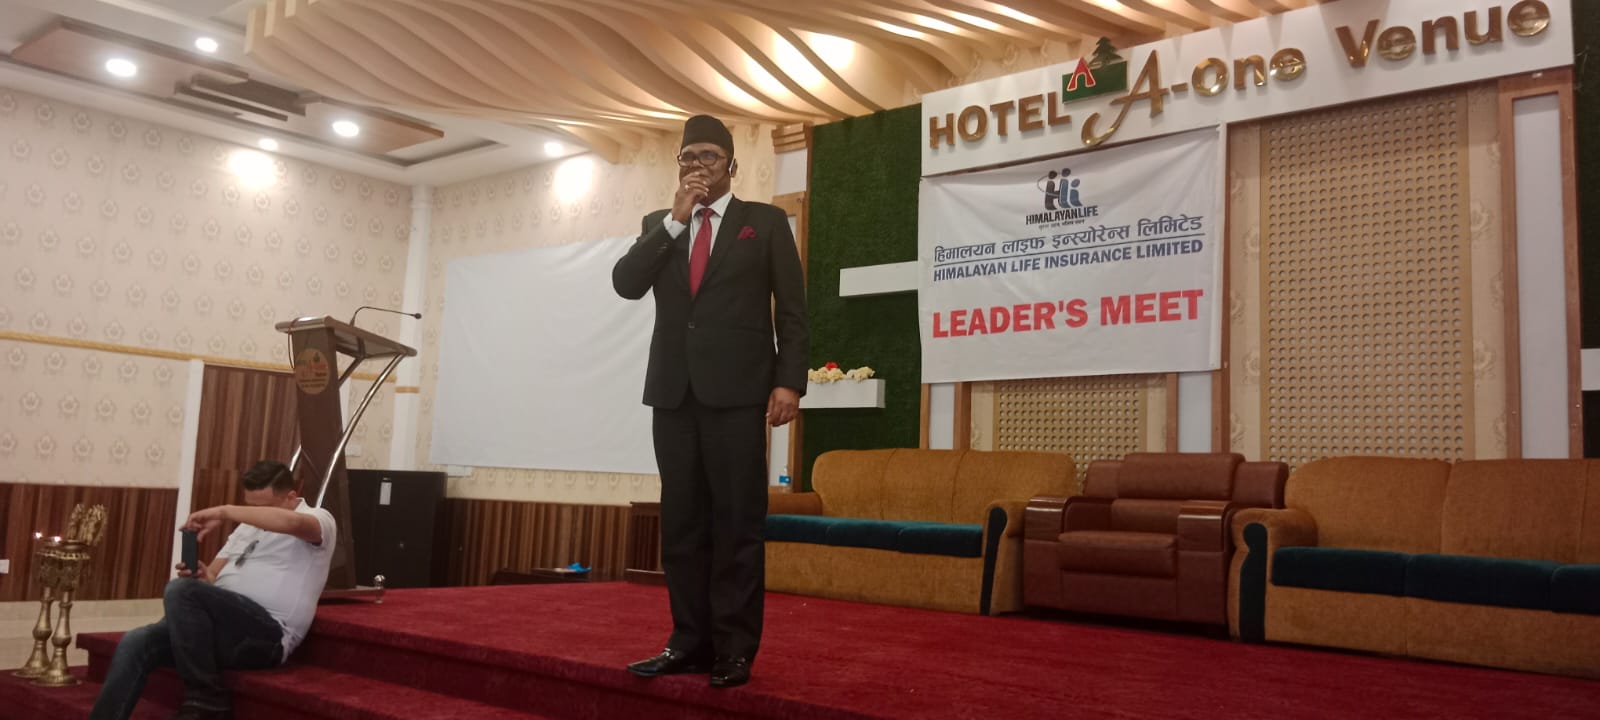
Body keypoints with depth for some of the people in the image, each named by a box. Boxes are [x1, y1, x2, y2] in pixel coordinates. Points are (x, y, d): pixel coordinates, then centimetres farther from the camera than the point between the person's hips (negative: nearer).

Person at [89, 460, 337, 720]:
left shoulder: (318, 519, 1)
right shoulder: (249, 527, 26)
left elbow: (292, 523, -25)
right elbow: (216, 574, 22)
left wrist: (224, 511, -19)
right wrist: (201, 576, -3)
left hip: (267, 635, -8)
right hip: (222, 626, 8)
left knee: (181, 590, -25)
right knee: (135, 643, -13)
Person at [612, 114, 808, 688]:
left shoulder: (766, 222, 8)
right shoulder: (658, 226, 18)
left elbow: (792, 310, 2)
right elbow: (626, 284, 2)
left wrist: (789, 380, -10)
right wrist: (674, 221, -4)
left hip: (736, 389, -4)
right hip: (672, 389, 4)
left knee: (737, 520, -3)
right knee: (681, 520, 6)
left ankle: (735, 648, 3)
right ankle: (690, 641, 14)